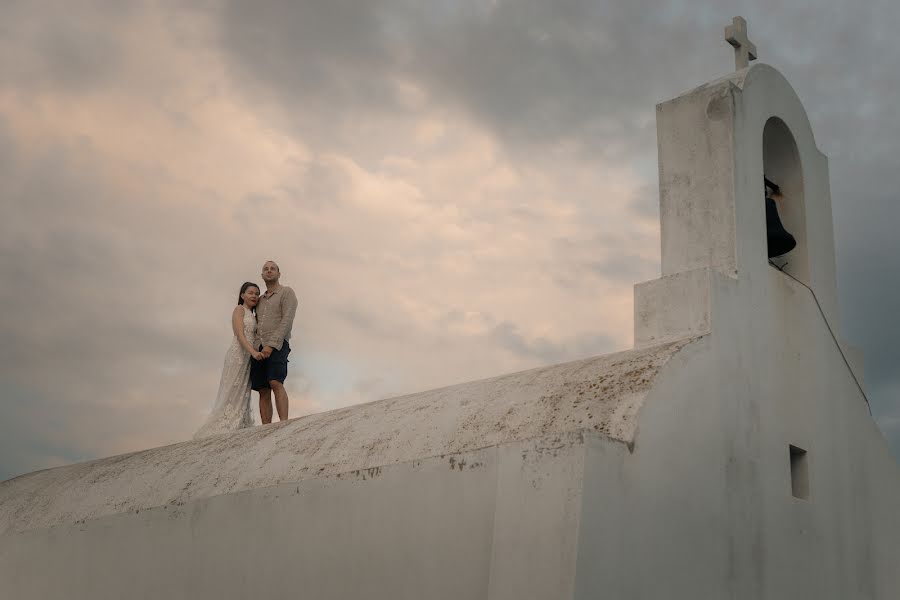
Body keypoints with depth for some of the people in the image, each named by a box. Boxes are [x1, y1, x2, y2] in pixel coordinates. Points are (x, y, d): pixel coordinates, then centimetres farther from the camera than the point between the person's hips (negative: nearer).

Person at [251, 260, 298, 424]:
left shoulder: (287, 292, 5)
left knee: (276, 383, -26)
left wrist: (271, 345, -18)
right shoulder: (260, 300, 26)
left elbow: (287, 321, -8)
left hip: (277, 346, -6)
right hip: (259, 349, 6)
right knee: (263, 392, -3)